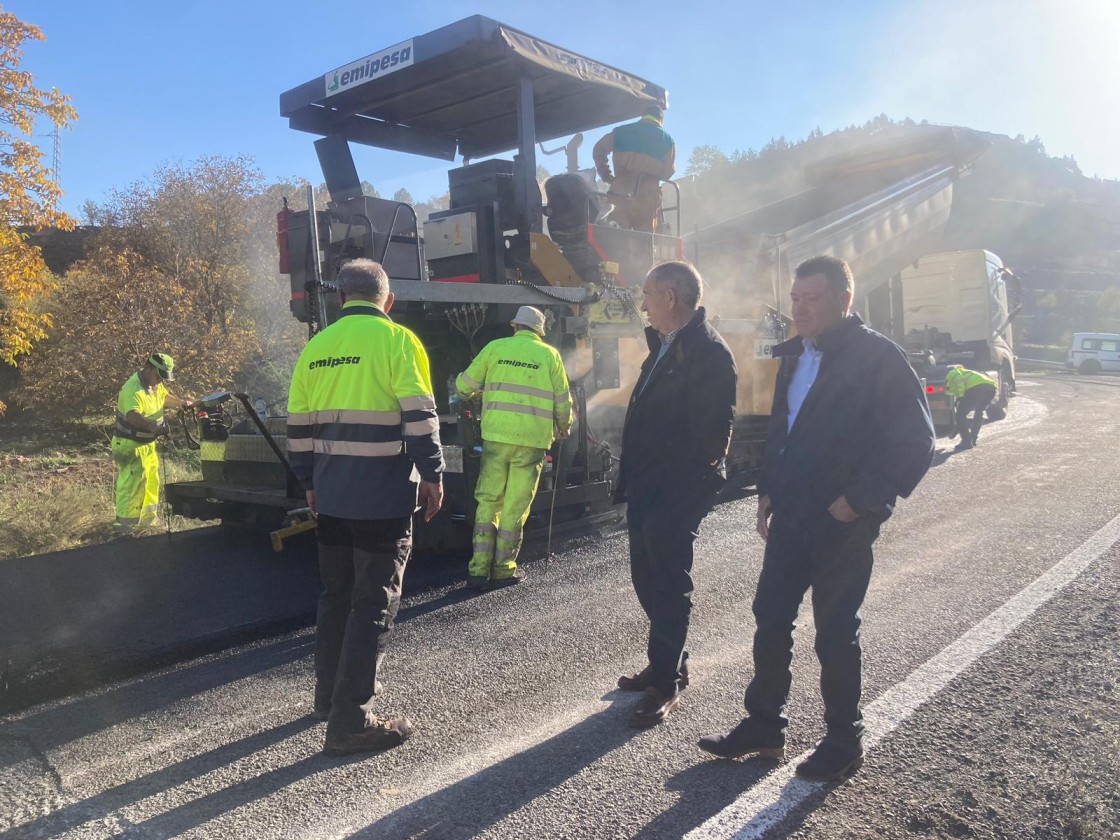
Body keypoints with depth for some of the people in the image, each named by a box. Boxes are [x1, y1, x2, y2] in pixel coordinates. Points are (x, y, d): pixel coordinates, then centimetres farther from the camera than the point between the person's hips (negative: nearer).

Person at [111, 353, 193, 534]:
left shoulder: (155, 384, 3)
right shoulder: (133, 389, -28)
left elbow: (165, 396, 26)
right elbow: (132, 416, -45)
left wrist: (181, 402, 8)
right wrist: (153, 427, -60)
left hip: (147, 444, 10)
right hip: (129, 446, -10)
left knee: (151, 483, 20)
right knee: (132, 485, -13)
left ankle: (148, 519, 36)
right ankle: (124, 526, -8)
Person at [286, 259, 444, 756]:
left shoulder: (316, 347, 10)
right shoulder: (396, 340, -7)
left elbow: (298, 423, 13)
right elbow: (419, 414, -14)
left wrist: (310, 481, 21)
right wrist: (432, 475, -6)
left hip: (331, 493, 6)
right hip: (383, 495, -6)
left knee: (336, 594, 19)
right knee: (374, 604, -1)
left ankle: (330, 695, 32)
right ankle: (350, 721, 1)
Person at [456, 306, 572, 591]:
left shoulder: (495, 348, 6)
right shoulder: (549, 355, 6)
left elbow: (464, 385, 9)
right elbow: (562, 399, 9)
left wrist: (471, 392, 33)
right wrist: (564, 427, 28)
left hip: (497, 437, 1)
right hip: (532, 440, 0)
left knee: (488, 502, 9)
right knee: (515, 506, 6)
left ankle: (479, 569, 5)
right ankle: (503, 569, 12)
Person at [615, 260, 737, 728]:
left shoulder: (709, 352, -15)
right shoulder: (663, 347, 16)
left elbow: (713, 429, -20)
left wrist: (686, 487, -20)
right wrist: (631, 477, 14)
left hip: (677, 492, -10)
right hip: (647, 487, 10)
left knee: (668, 584, 0)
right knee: (648, 579, 17)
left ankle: (666, 681, 13)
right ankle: (667, 666, 32)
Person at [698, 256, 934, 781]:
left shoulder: (877, 357, -12)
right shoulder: (793, 355, 10)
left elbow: (916, 441, -14)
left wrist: (860, 500, -15)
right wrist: (768, 491, 11)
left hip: (843, 521, -7)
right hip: (792, 515, 7)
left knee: (835, 632, 6)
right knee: (770, 619, 11)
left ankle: (844, 742, 25)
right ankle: (764, 726, 27)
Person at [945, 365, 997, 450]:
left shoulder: (951, 374, 23)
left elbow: (959, 381, -5)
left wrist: (961, 396, -4)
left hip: (976, 388, -8)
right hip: (990, 388, 8)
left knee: (960, 415, 5)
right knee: (979, 413, 31)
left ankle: (966, 441, 4)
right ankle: (973, 439, 31)